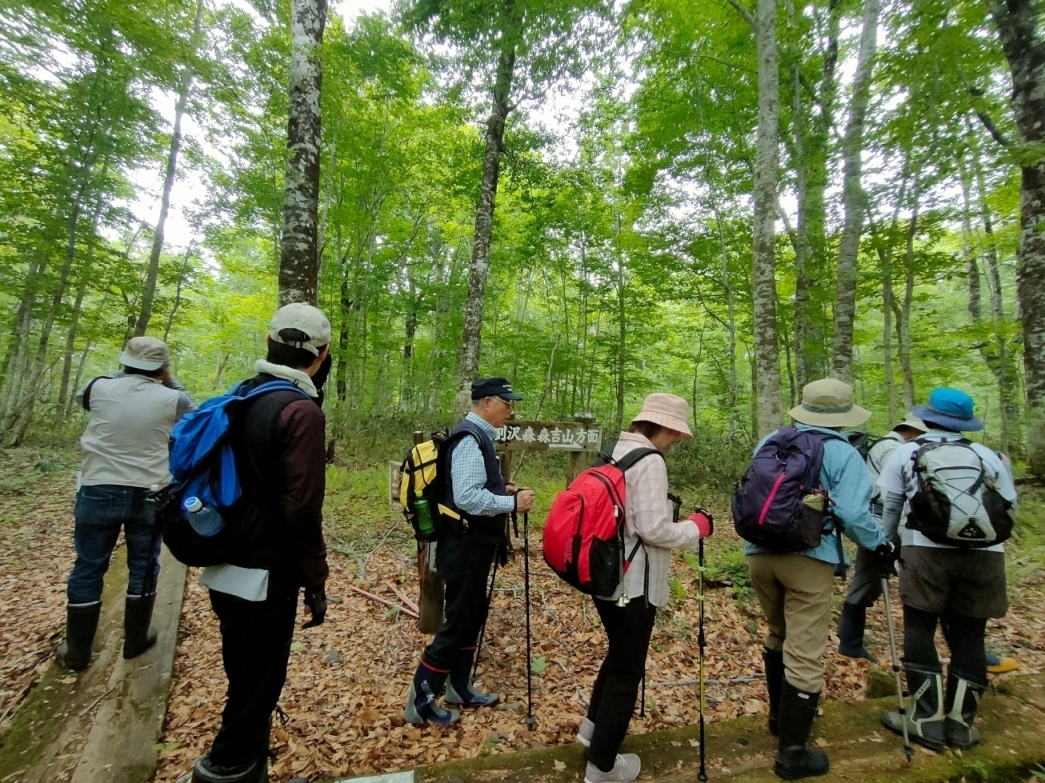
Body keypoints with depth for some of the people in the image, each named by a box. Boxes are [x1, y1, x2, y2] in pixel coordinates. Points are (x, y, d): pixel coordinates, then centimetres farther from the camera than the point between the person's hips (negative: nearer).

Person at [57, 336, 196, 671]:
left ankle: (76, 652, 24)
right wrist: (170, 382, 13)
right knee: (143, 566, 13)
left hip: (99, 491, 2)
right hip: (149, 495, -1)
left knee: (88, 567, 13)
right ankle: (135, 640, 27)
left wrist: (123, 374, 22)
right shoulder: (169, 399, -10)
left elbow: (81, 395, 20)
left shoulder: (102, 388, -5)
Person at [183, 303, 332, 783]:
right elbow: (301, 508, -24)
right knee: (256, 689, 10)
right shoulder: (300, 410, -22)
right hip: (265, 576, -9)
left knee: (244, 680, 24)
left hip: (226, 570, 9)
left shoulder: (238, 397, 4)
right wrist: (315, 582, -13)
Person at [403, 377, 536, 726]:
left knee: (473, 616, 20)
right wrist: (512, 503, -24)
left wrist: (501, 489, 7)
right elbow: (467, 497, -29)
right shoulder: (470, 439, -21)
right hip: (466, 546, -10)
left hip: (474, 544, 10)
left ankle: (459, 687, 37)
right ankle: (419, 701, 18)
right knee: (458, 620, 2)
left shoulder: (478, 436, 10)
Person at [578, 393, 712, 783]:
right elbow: (653, 530, -23)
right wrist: (696, 527, -6)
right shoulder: (649, 461, -20)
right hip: (632, 583, -9)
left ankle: (593, 725, 44)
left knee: (618, 654, 28)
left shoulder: (614, 452, 6)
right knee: (627, 669, 10)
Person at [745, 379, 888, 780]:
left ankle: (779, 715, 42)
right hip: (809, 559, -5)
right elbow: (852, 515, -13)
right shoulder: (844, 454, -4)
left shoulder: (769, 443, 11)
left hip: (760, 553, 6)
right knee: (805, 654, 5)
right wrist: (879, 544, 5)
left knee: (778, 634, 25)